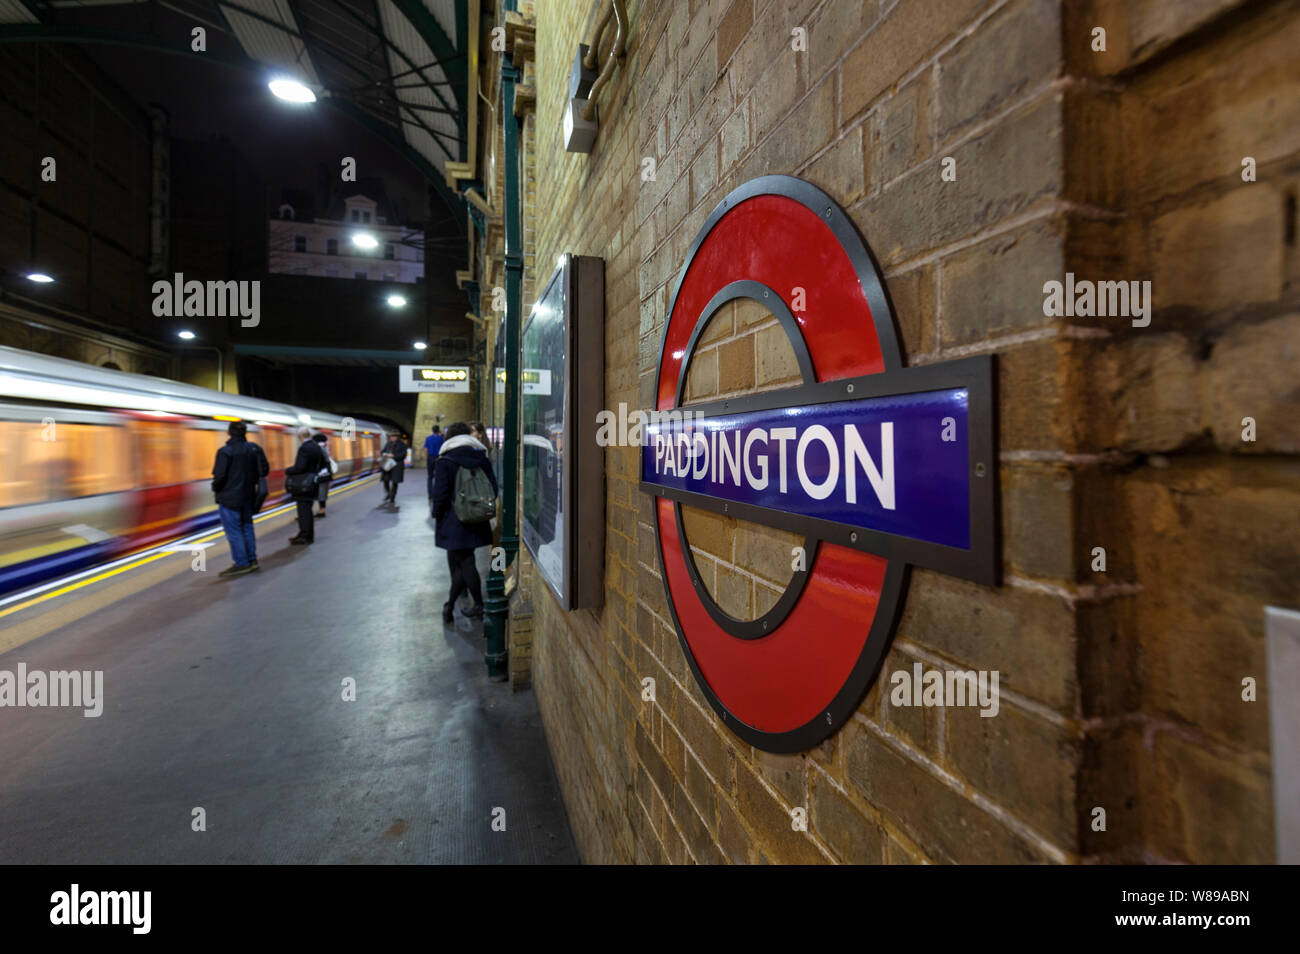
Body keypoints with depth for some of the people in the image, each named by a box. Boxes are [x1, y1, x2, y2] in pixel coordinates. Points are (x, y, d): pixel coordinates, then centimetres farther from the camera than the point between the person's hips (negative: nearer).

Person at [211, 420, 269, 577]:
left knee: (233, 531, 1)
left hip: (229, 497, -6)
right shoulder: (254, 449, 2)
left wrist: (216, 489, 2)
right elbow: (264, 470, 5)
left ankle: (241, 564, 4)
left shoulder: (225, 451, -15)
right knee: (246, 527, 15)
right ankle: (252, 560, 18)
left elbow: (219, 475, -17)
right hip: (248, 495, 6)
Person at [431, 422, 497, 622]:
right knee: (459, 561, 16)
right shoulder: (482, 459, 3)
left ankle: (479, 605, 13)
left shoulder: (445, 462, -11)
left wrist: (437, 515, 2)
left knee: (465, 563, 5)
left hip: (454, 522, -5)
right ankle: (450, 604, 22)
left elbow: (440, 494, -13)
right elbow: (494, 489, 5)